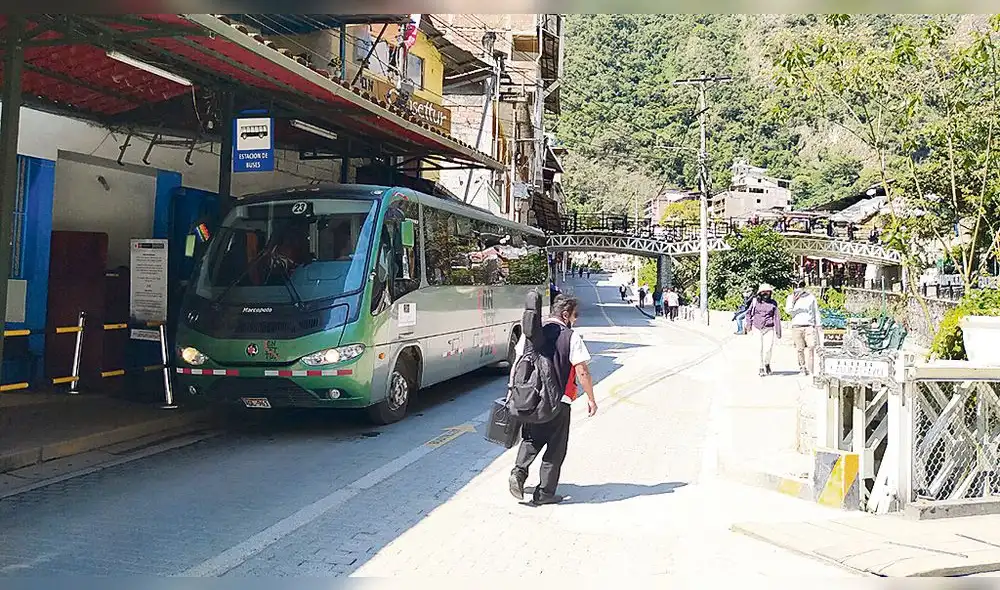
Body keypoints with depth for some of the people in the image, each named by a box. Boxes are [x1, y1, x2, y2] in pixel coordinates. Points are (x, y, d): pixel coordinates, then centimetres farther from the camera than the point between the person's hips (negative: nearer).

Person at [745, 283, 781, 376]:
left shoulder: (773, 303, 7)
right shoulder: (755, 302, 6)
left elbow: (777, 317, 7)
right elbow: (748, 313, 18)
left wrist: (778, 331, 2)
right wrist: (749, 325, 9)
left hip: (769, 329, 0)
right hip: (757, 328, 0)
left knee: (768, 348, -10)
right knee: (759, 349, -6)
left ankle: (767, 364, 18)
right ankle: (761, 368, 7)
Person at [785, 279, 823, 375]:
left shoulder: (811, 297, 12)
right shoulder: (791, 297, 9)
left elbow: (816, 311, 17)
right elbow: (788, 310, -4)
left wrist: (819, 325, 14)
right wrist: (793, 301, -18)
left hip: (809, 325, 0)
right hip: (797, 326, 0)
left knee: (811, 347, -13)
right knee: (800, 349, -1)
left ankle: (810, 369, -13)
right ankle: (802, 368, 11)